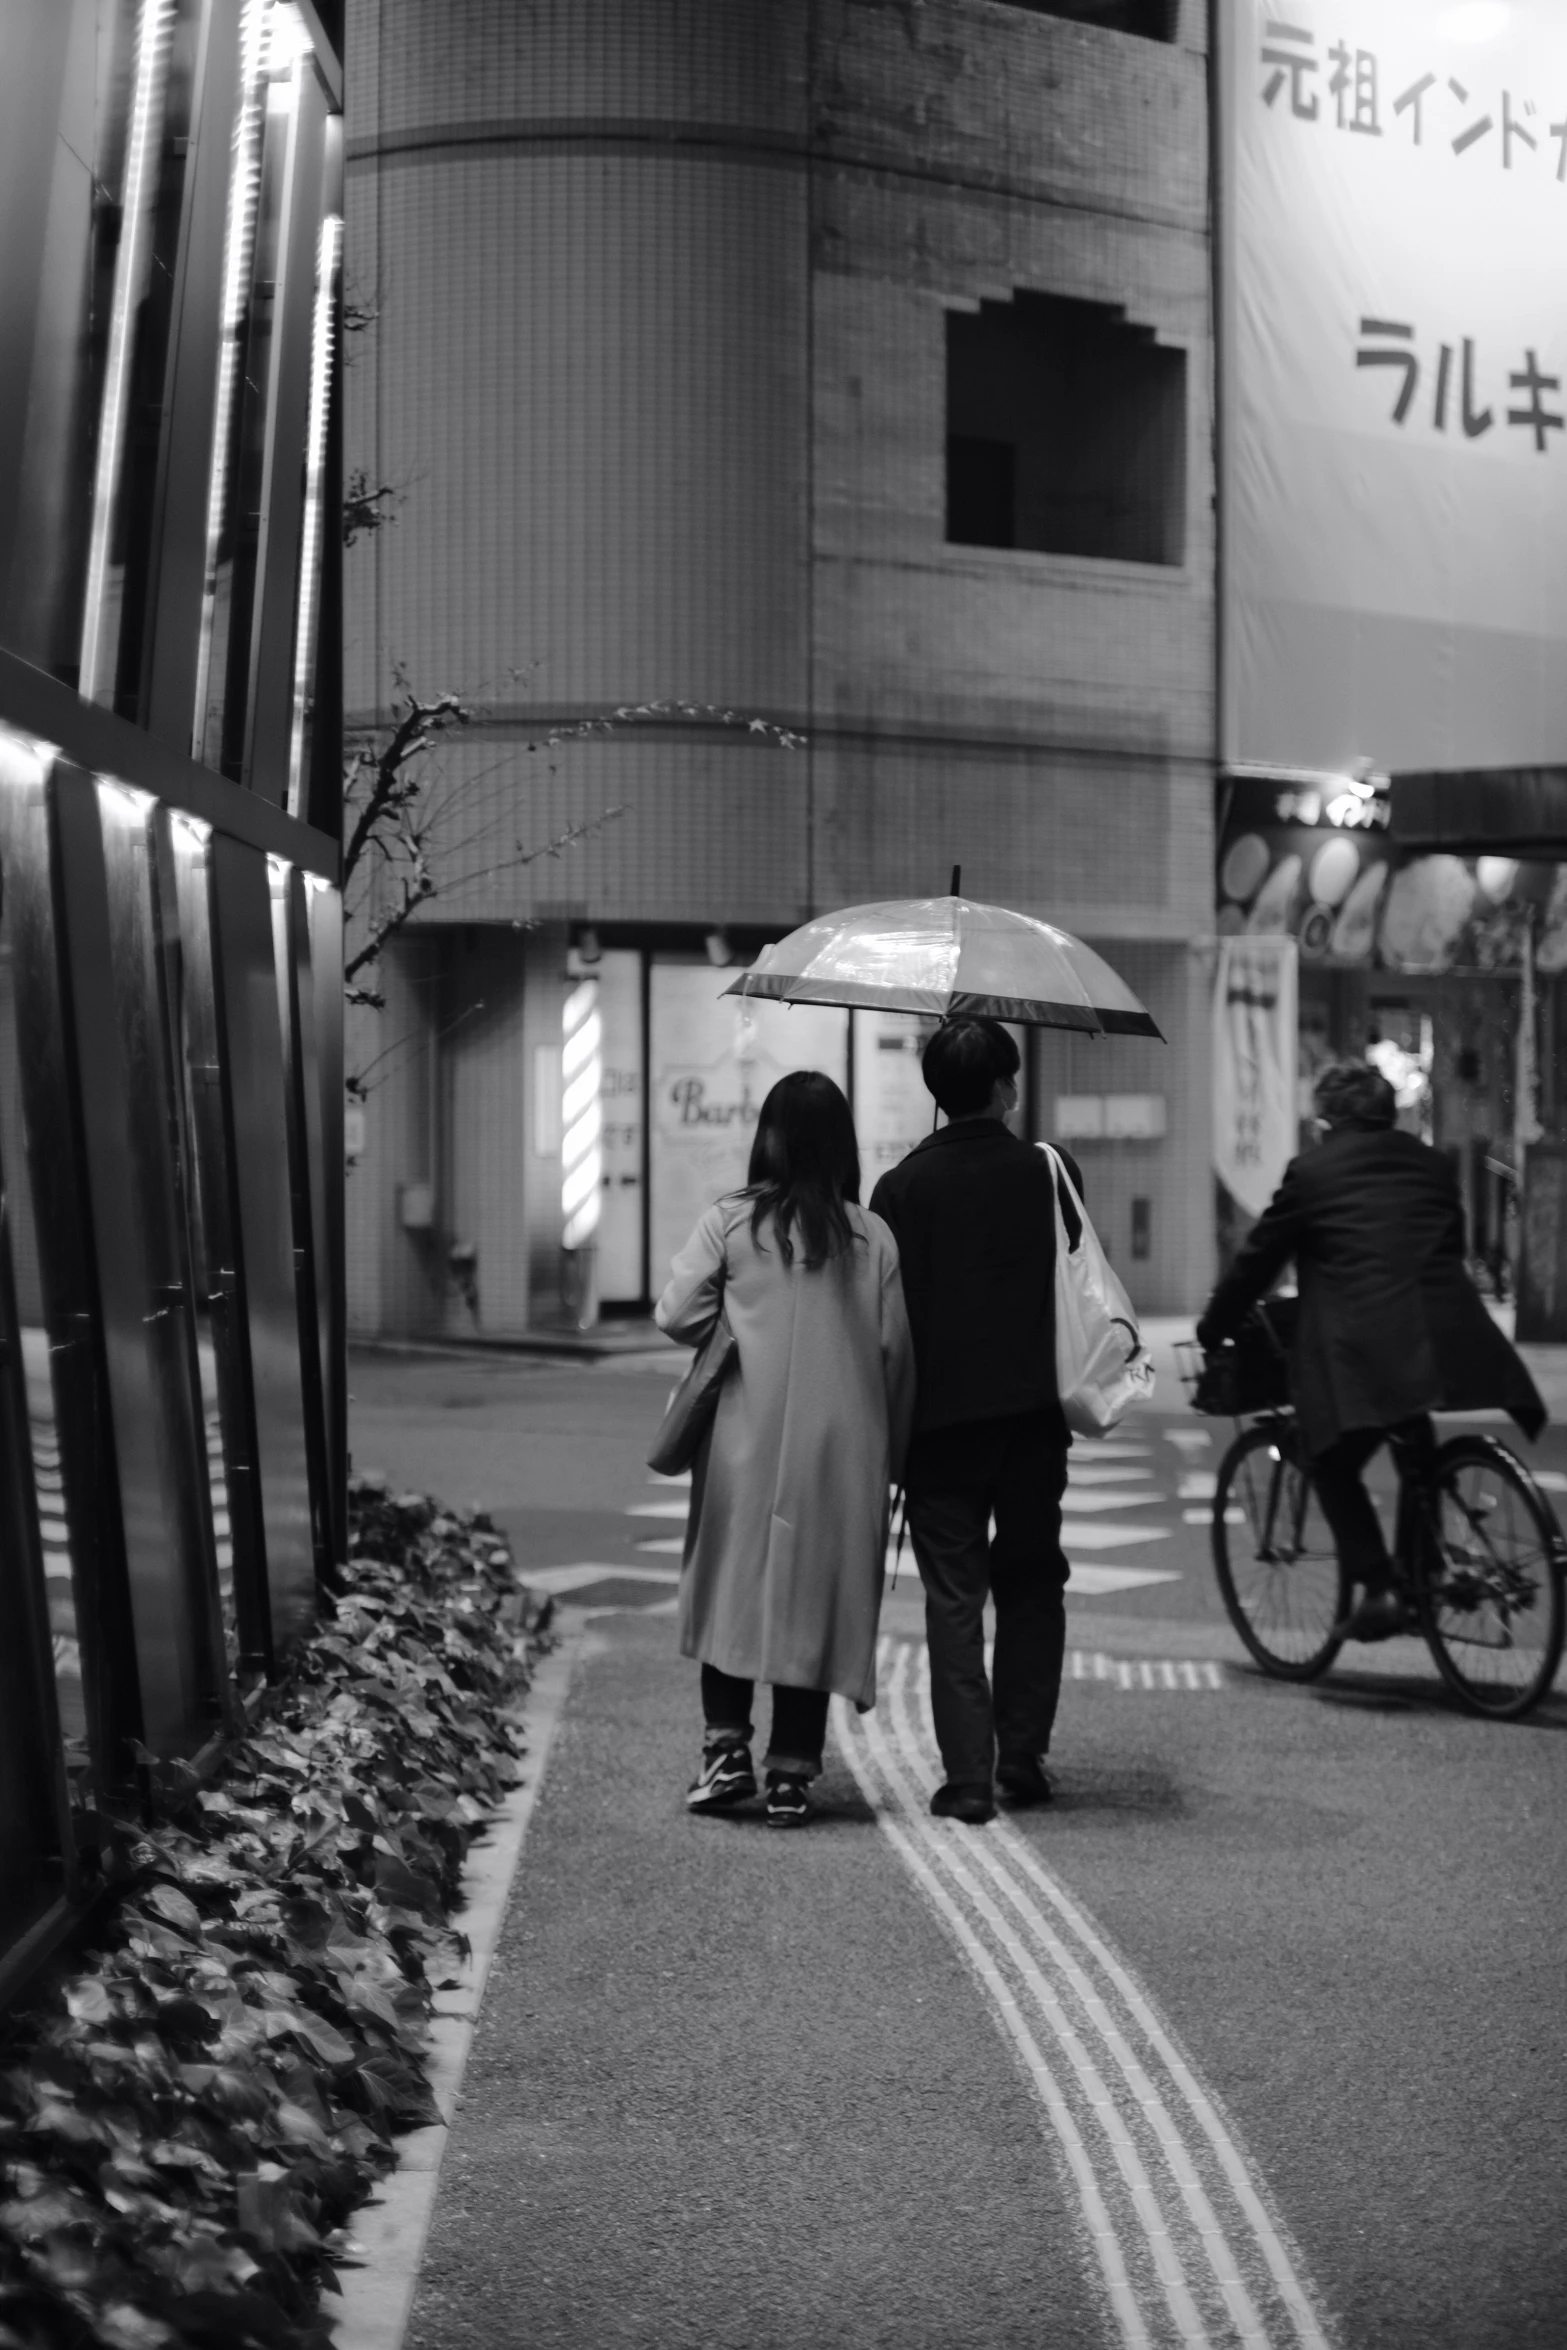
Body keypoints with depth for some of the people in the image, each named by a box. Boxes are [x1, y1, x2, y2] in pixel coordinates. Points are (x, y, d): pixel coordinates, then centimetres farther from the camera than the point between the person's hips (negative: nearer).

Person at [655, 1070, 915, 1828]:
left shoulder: (729, 1222, -5)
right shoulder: (871, 1235, 0)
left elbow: (675, 1313, -7)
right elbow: (896, 1349, 3)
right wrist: (895, 1453, 12)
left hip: (748, 1440, -1)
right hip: (841, 1447, 1)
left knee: (733, 1588, 11)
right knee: (816, 1598, 7)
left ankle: (727, 1747, 2)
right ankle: (791, 1775, 9)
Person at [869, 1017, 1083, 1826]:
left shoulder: (903, 1185, -4)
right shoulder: (1051, 1173, -2)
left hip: (939, 1414, -1)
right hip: (1034, 1410, 1)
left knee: (953, 1594, 3)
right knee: (1031, 1583, 14)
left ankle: (967, 1775, -1)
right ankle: (1022, 1758, 14)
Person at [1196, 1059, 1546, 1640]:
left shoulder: (1311, 1172, 6)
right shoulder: (1432, 1164, 20)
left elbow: (1257, 1260, 11)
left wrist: (1212, 1332, 23)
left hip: (1362, 1352, -4)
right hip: (1449, 1344, 5)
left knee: (1334, 1465, 11)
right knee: (1418, 1455, 26)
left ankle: (1378, 1588, -3)